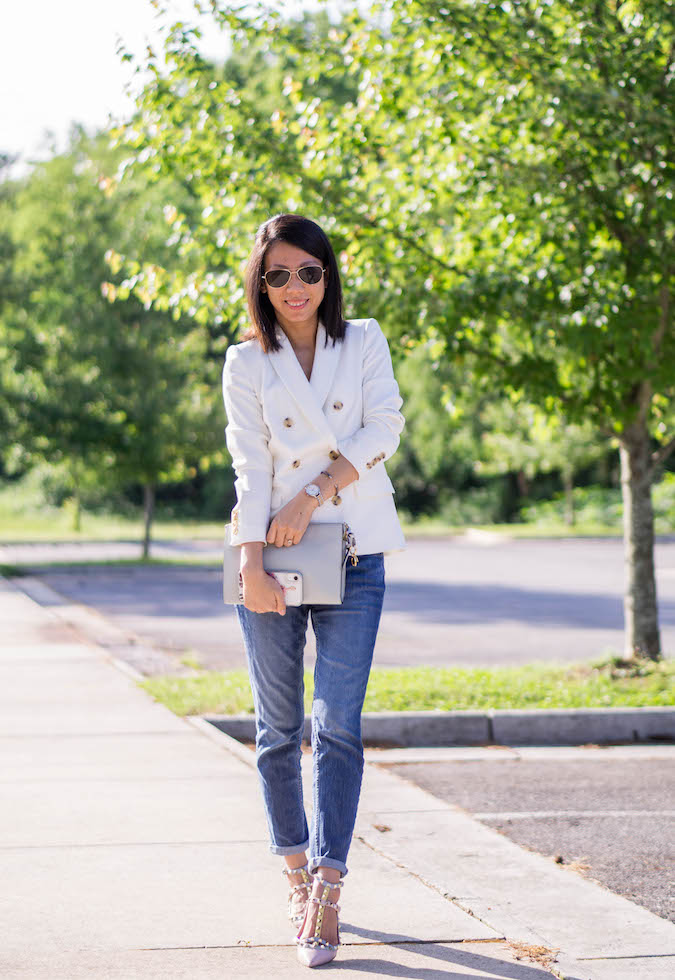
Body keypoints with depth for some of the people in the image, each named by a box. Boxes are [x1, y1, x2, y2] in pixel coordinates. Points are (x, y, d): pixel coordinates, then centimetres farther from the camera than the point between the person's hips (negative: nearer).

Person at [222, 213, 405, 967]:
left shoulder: (364, 342, 9)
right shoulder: (246, 362, 6)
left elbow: (382, 430, -3)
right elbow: (249, 465, -3)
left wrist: (315, 494, -13)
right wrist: (251, 565, -13)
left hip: (351, 554, -1)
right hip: (272, 553, 1)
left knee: (338, 725, -10)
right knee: (279, 727, 5)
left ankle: (327, 887, -13)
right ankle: (298, 875, 19)